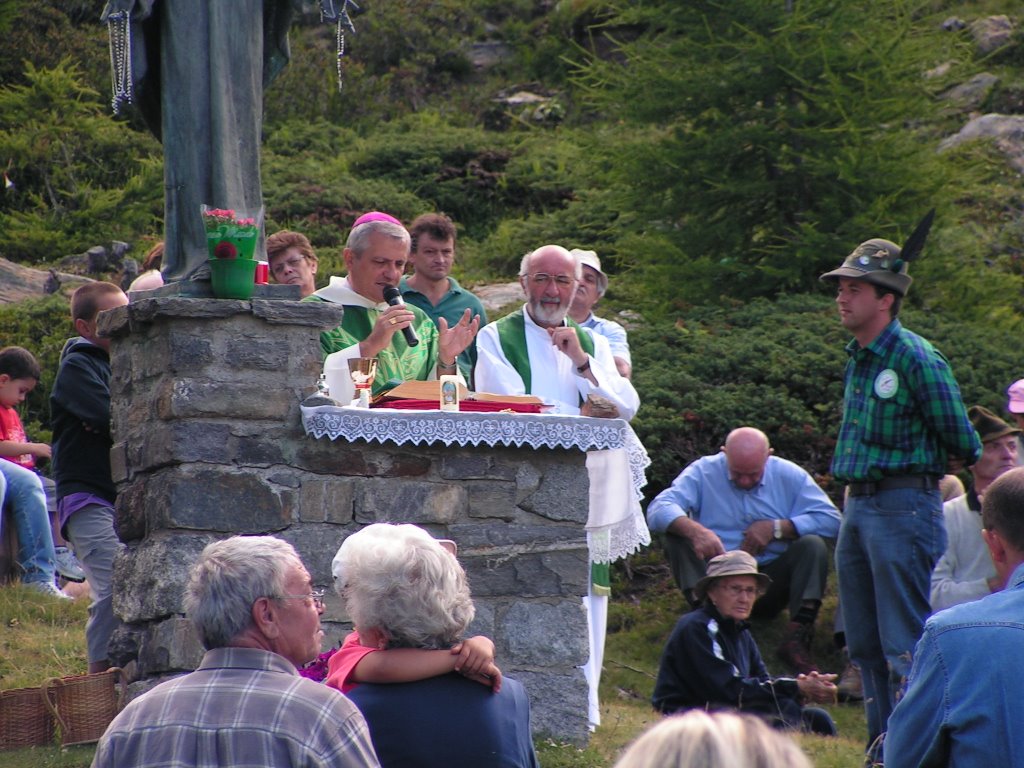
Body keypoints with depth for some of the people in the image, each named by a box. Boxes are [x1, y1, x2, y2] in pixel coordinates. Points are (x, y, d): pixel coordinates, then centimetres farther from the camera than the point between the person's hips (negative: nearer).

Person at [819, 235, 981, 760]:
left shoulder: (916, 359, -15)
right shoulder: (857, 356, 11)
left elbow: (961, 441, -10)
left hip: (903, 505, -9)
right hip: (857, 506, 9)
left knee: (905, 646, -9)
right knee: (865, 645, 14)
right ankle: (882, 750, 22)